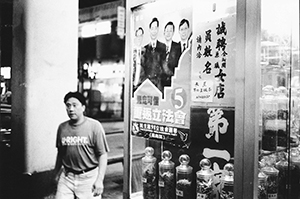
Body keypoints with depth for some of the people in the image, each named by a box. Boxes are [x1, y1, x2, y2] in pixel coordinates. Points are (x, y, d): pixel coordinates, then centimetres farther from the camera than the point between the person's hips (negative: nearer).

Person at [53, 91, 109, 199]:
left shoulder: (94, 126, -10)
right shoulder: (62, 127, 3)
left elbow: (103, 155, -9)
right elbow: (60, 153, 15)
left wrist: (100, 180, -13)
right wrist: (56, 173, 19)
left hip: (88, 177, -3)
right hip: (67, 177, 4)